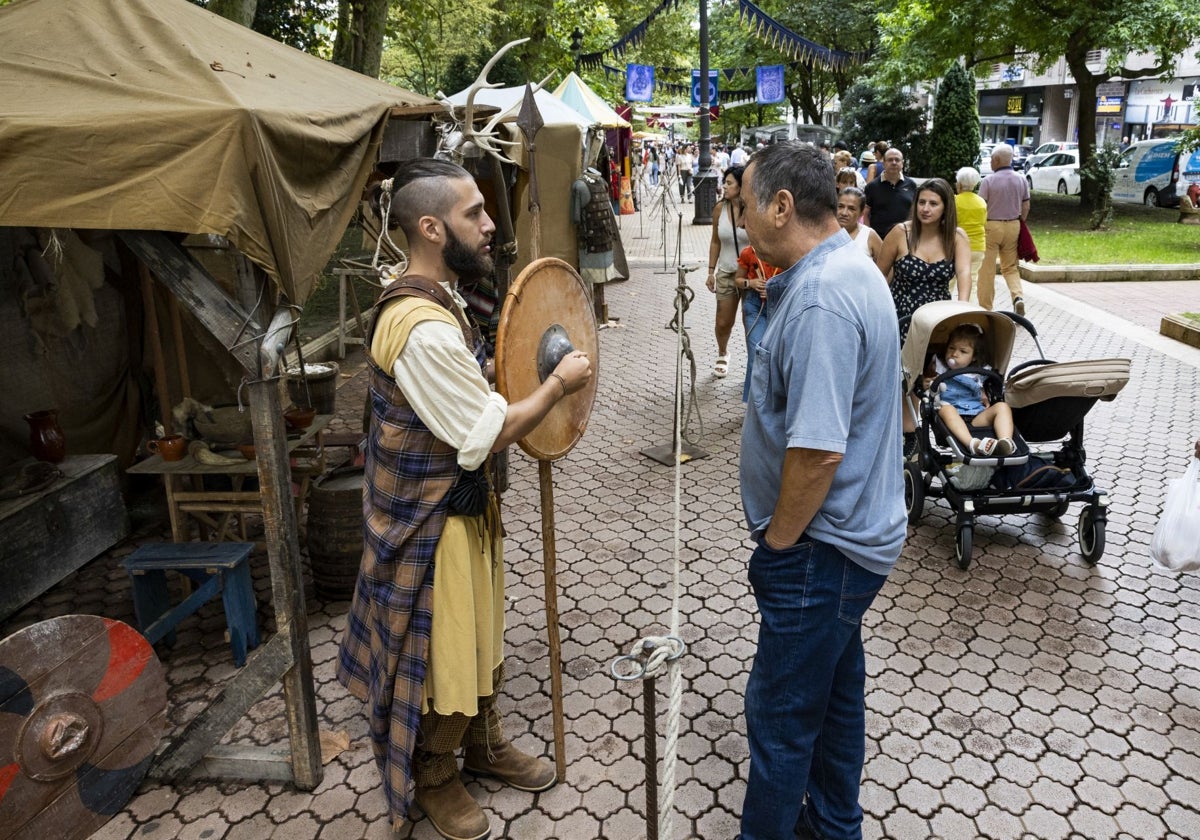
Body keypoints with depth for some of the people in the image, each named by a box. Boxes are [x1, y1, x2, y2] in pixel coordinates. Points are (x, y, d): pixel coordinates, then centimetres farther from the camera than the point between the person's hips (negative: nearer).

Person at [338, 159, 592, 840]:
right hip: (432, 521, -10)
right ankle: (434, 776, 35)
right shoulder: (423, 329, -30)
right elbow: (489, 434, -25)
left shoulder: (436, 301, 4)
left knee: (481, 630, 24)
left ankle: (484, 742, 46)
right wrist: (559, 384, -14)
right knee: (440, 650, 11)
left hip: (462, 503, 10)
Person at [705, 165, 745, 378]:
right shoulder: (720, 208, -3)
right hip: (726, 273, 3)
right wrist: (711, 271, 7)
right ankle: (722, 355, 38)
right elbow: (715, 241, 7)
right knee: (723, 323, 10)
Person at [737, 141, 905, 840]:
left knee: (779, 714, 5)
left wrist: (777, 540, -16)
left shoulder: (819, 301, -26)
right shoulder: (851, 268, 8)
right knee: (836, 690, 24)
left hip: (819, 549, -11)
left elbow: (818, 449, -30)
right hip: (851, 535, 11)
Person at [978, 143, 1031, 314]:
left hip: (991, 226, -4)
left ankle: (985, 308, 8)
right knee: (1010, 267, 14)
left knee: (987, 270, 3)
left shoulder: (989, 180, -11)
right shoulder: (1021, 180, 4)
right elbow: (1026, 207, 9)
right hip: (1013, 225, 4)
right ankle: (1017, 296, -9)